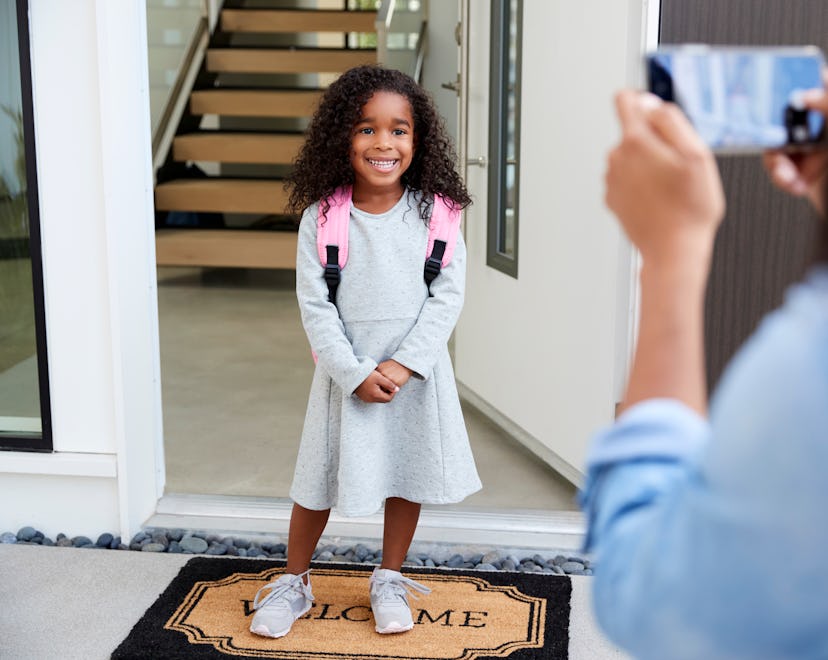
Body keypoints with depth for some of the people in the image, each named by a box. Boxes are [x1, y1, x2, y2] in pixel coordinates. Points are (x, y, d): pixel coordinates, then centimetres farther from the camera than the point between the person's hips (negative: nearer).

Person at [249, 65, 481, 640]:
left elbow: (449, 295, -8)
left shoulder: (432, 211, -7)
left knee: (409, 472, 13)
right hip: (346, 368, -1)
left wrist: (404, 364, -16)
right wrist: (355, 373, -16)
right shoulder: (321, 216, -9)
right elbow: (314, 304, -9)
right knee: (321, 477, 10)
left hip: (417, 368, 1)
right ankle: (294, 582, 30)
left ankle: (390, 581, 33)